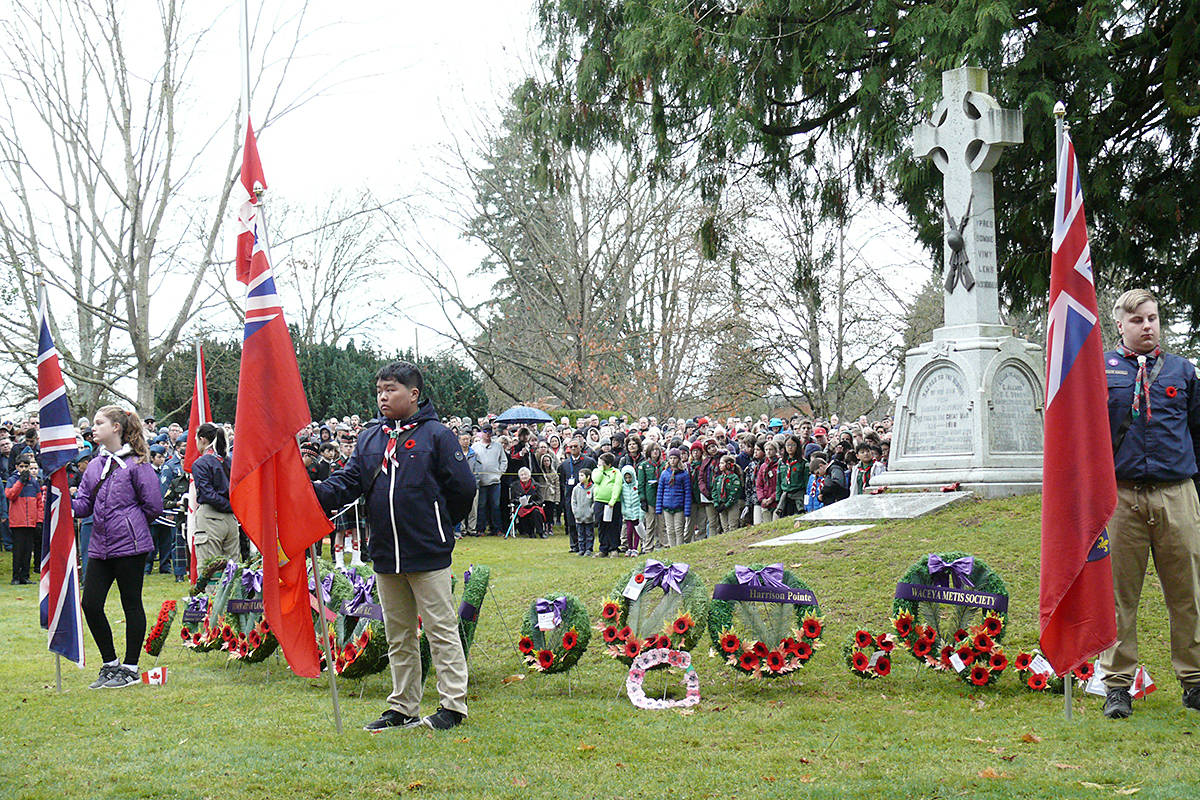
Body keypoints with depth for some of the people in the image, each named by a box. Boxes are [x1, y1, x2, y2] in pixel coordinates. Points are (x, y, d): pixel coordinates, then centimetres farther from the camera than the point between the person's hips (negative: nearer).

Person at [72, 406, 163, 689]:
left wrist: (130, 525, 4)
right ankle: (110, 664, 18)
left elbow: (153, 506, -6)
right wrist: (67, 503, -9)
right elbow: (84, 503, 11)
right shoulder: (95, 466, 14)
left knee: (131, 605, 2)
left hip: (129, 545, -7)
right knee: (90, 604, 3)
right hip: (100, 547, 7)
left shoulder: (137, 463, -6)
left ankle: (130, 668, 11)